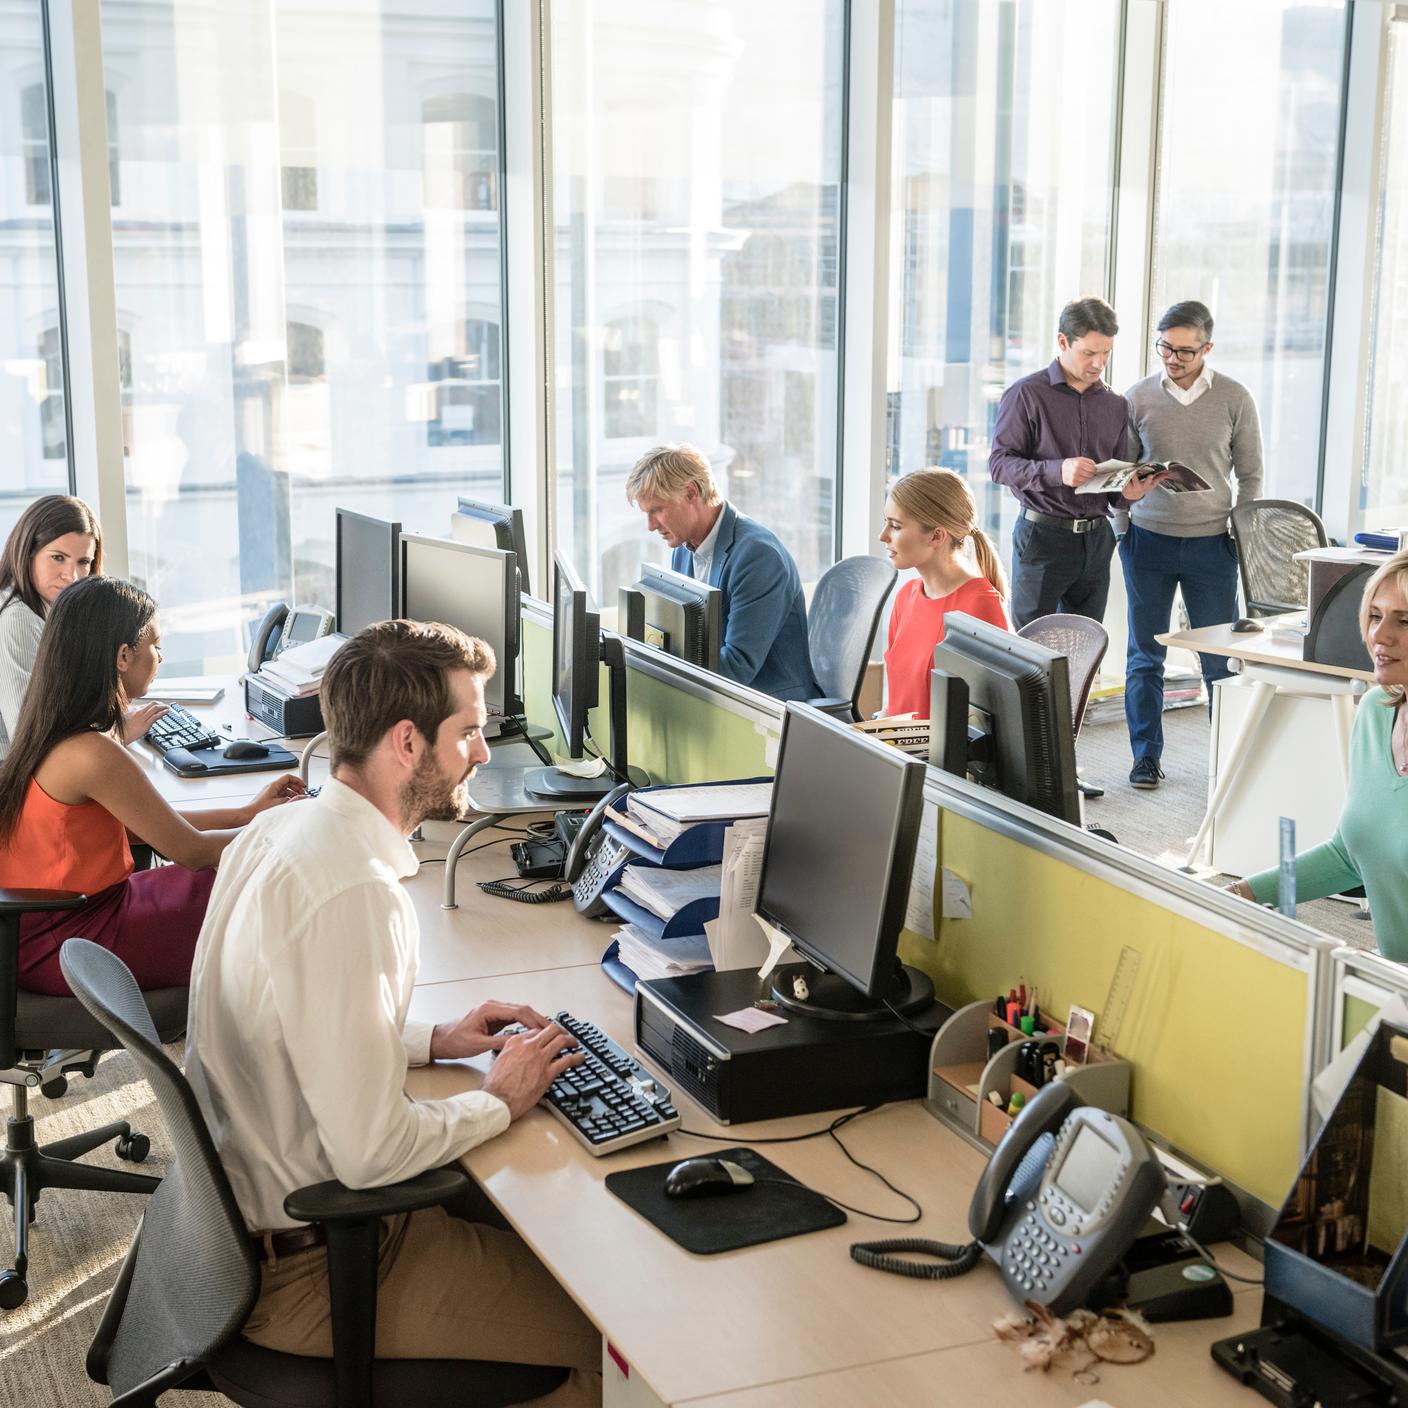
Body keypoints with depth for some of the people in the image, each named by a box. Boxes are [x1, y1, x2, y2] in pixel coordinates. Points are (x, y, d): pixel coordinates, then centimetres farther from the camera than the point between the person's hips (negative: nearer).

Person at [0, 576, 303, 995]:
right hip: (60, 948, -9)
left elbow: (146, 826, 12)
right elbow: (190, 850, -17)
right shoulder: (92, 754, -26)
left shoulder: (51, 735, 4)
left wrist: (246, 813, 12)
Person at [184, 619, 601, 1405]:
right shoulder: (355, 895, -29)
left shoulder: (278, 831, 2)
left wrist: (432, 1042, 8)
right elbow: (370, 1153, -30)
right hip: (304, 1267, -10)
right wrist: (501, 1102, -13)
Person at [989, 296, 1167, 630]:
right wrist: (1057, 471, -25)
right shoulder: (1026, 394, -4)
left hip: (1096, 539, 5)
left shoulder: (1115, 404, 14)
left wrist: (1128, 491, -6)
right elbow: (999, 463, -10)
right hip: (1042, 536, -5)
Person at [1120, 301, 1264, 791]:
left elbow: (1250, 475, 7)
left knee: (1221, 658, 3)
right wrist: (1122, 527, -2)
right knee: (1145, 655, 7)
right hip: (1148, 539, 1)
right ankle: (1146, 756, 18)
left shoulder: (1234, 399, -1)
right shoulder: (1138, 397, 0)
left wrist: (1241, 532, 1)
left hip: (1211, 544, -1)